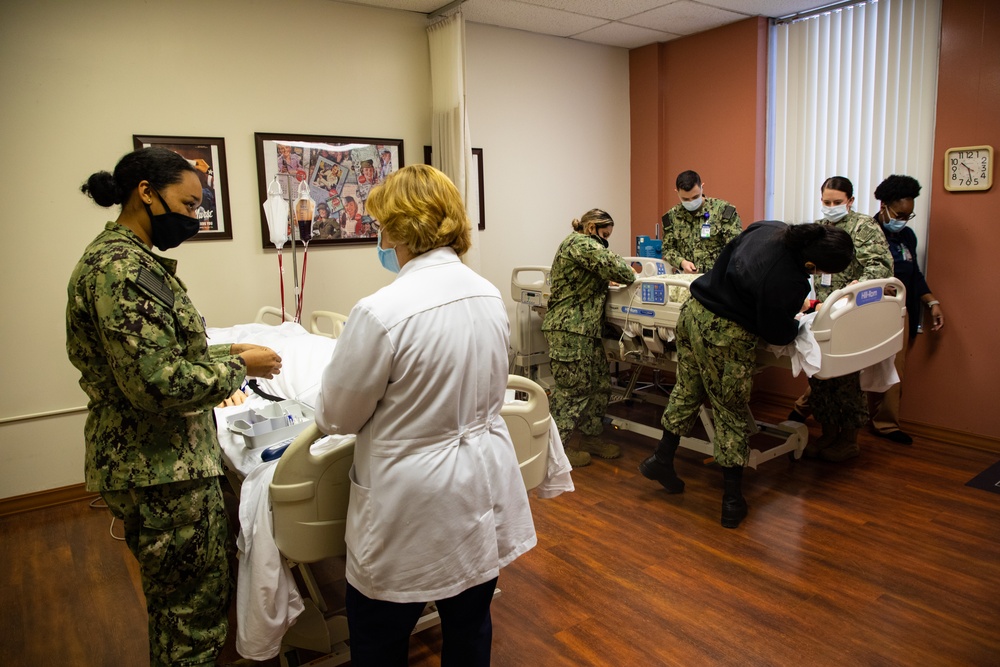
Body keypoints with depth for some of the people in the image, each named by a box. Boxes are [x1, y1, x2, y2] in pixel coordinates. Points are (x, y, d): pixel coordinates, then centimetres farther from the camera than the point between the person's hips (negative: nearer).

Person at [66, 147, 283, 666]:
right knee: (193, 610, 7)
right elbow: (157, 384, -27)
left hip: (164, 458, 10)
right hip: (161, 469, -10)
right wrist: (239, 365, -15)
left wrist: (223, 353, 8)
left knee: (174, 602, 25)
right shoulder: (121, 268, -22)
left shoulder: (127, 257, 11)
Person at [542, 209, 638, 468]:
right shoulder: (579, 242, -10)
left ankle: (590, 437, 25)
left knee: (600, 384, 13)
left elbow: (596, 278, 23)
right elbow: (610, 263, -17)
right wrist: (630, 276, 0)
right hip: (569, 329, -11)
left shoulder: (582, 244, 24)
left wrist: (611, 279, 7)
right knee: (572, 388, -5)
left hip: (585, 329, 11)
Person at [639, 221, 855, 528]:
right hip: (724, 337, -7)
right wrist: (803, 321, 10)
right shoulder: (788, 284, -27)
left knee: (687, 389, 22)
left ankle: (661, 459, 33)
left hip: (694, 310, 7)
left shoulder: (770, 227, -6)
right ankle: (732, 500, 20)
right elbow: (777, 334, -12)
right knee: (732, 414, 9)